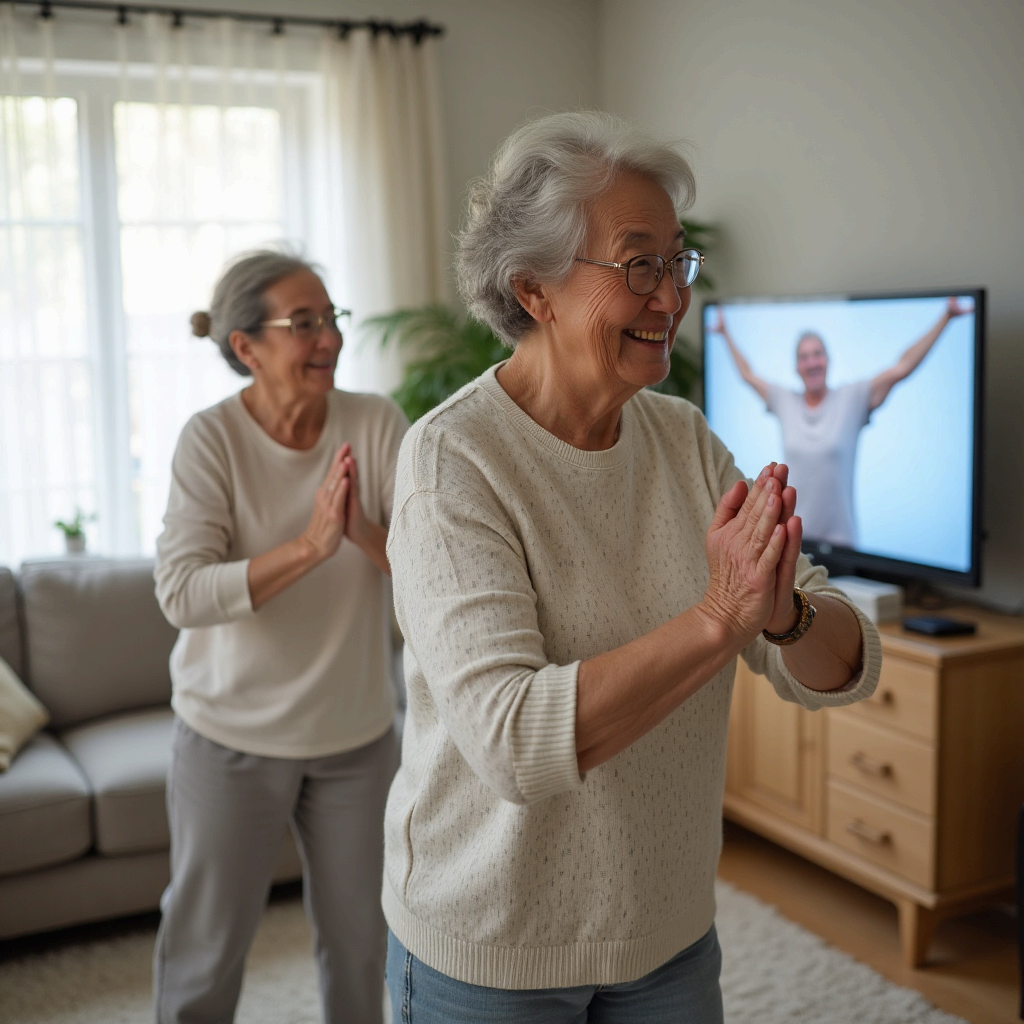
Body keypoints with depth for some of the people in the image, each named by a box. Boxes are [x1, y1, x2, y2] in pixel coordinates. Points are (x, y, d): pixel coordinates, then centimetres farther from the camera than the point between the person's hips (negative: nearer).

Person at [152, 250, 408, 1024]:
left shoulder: (377, 424, -10)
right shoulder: (212, 438, -15)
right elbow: (182, 594, -25)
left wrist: (368, 534, -35)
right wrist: (310, 545, -36)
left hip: (359, 731, 2)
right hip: (233, 734, -2)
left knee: (360, 934, 20)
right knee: (207, 944, 15)